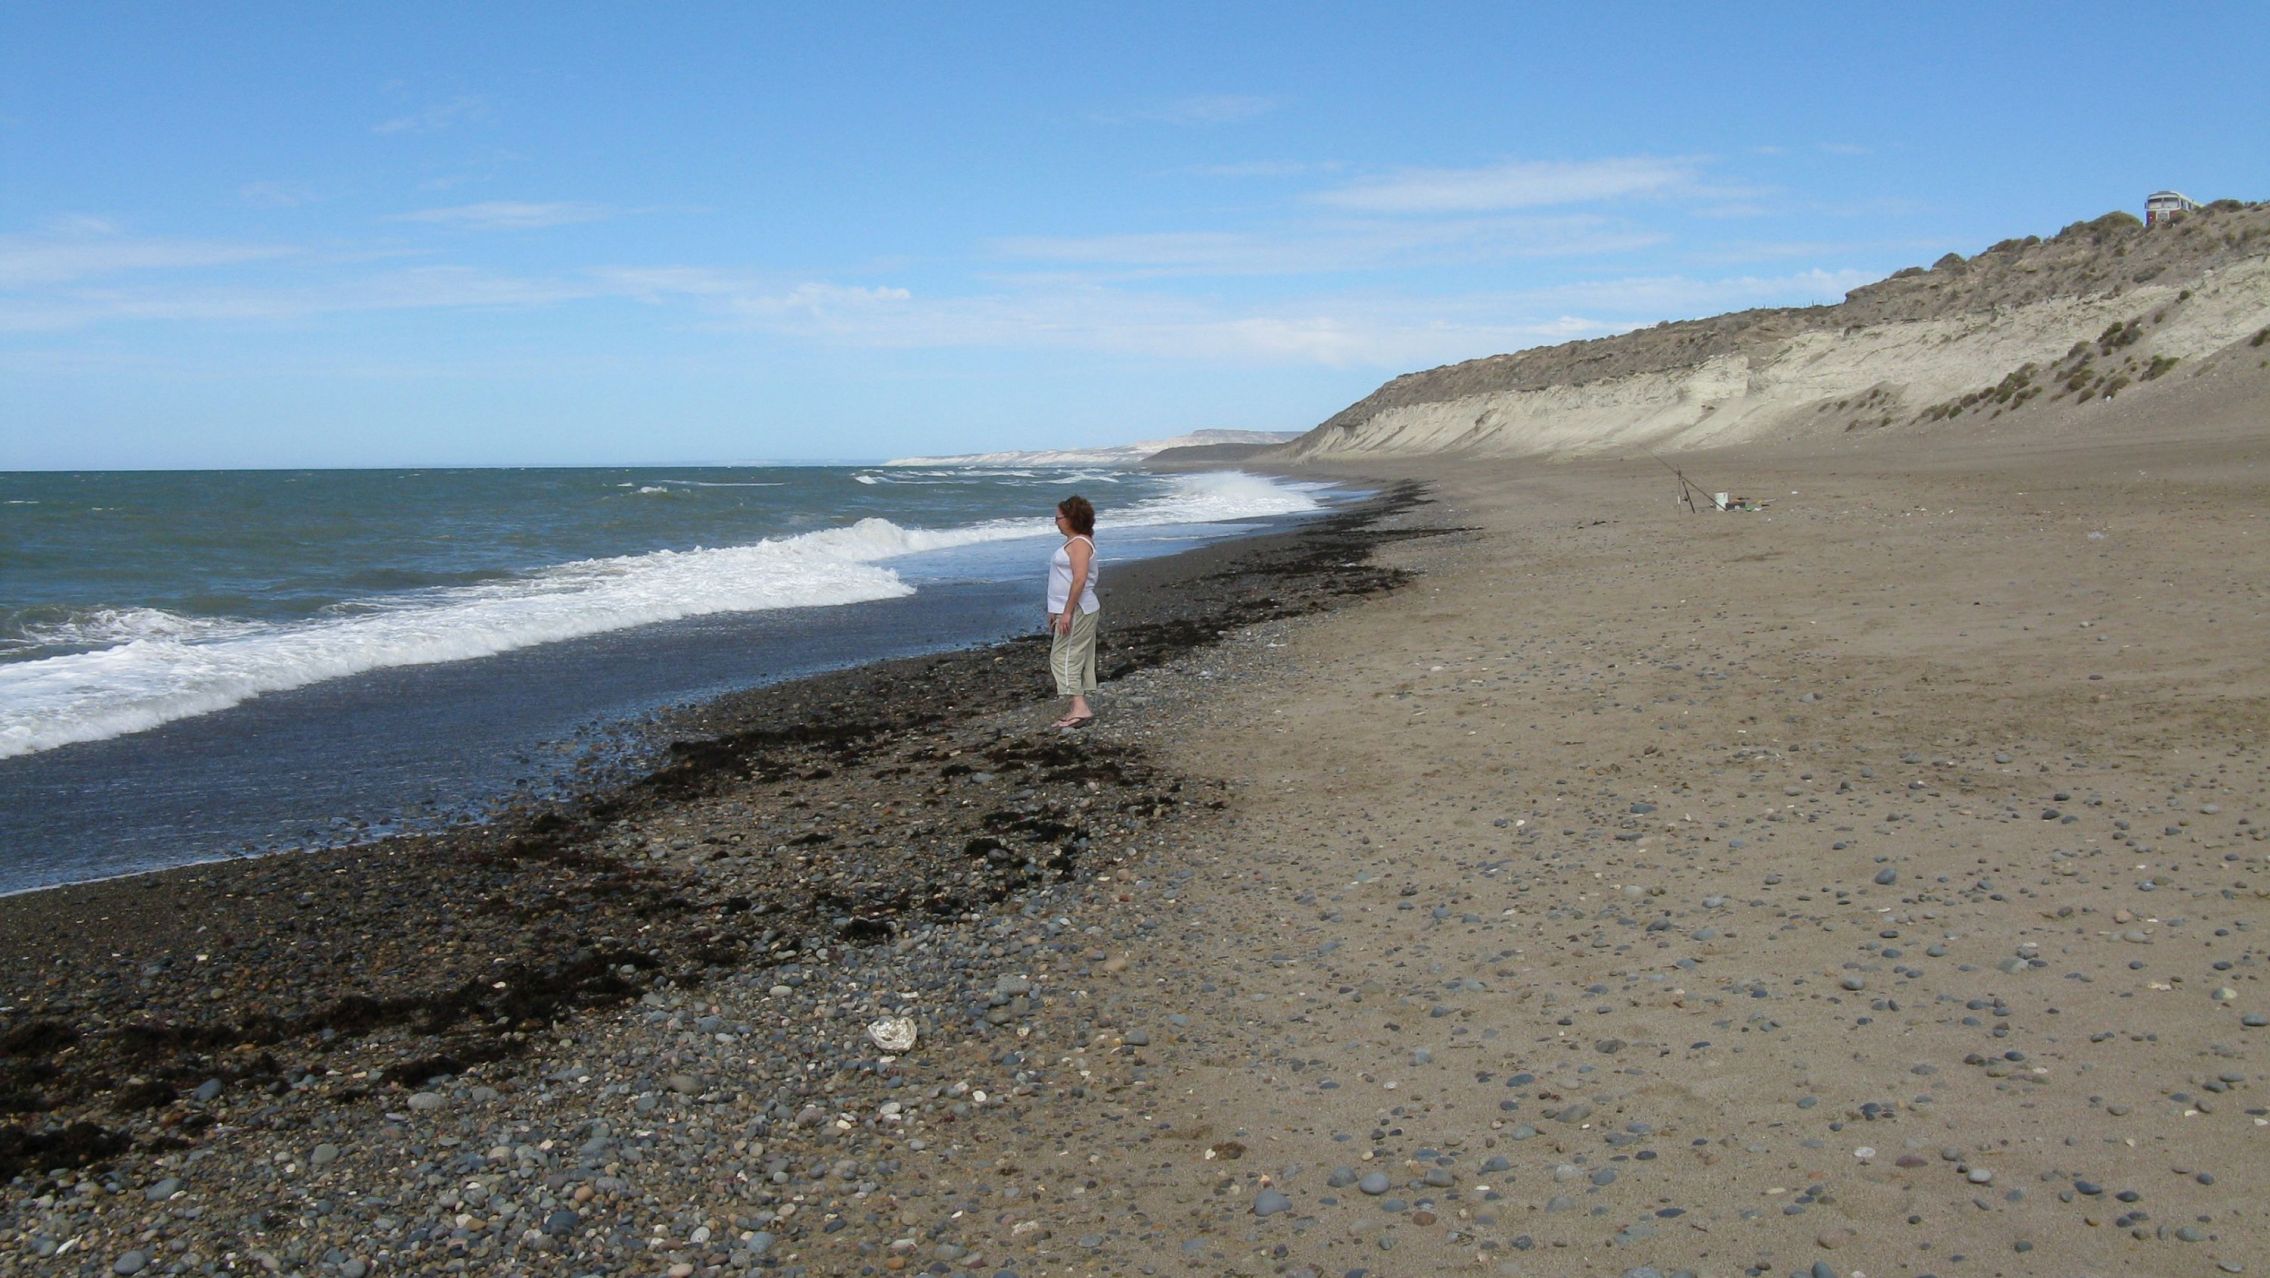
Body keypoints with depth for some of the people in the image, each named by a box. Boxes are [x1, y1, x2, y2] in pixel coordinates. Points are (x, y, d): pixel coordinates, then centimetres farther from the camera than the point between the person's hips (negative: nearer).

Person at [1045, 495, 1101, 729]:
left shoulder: (1079, 544, -16)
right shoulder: (1074, 541, 16)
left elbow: (1080, 579, -25)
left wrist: (1067, 612, -26)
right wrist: (1057, 610, 22)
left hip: (1077, 611, -10)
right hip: (1071, 610, 10)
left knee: (1063, 656, -9)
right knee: (1076, 658, 12)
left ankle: (1080, 708, -12)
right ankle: (1080, 707, 16)